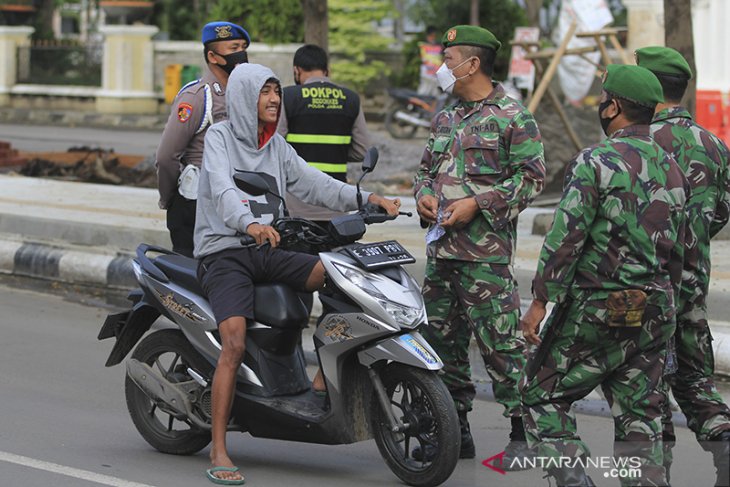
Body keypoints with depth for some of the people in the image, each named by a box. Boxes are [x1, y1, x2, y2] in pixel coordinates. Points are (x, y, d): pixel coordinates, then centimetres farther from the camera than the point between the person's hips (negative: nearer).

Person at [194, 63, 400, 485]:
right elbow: (222, 190, -20)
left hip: (267, 249, 6)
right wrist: (249, 223, -40)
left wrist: (366, 198, -6)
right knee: (235, 343, -24)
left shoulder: (277, 146, 18)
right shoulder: (220, 136, -2)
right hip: (224, 251, -6)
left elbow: (313, 183, 9)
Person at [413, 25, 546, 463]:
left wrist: (478, 204, -15)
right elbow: (426, 168, 28)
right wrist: (424, 195, 5)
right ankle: (456, 430, 19)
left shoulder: (513, 118, -5)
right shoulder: (445, 119, 19)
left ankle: (521, 432, -3)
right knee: (442, 337, 10)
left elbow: (531, 179, -9)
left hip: (486, 250, -8)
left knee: (501, 341, -9)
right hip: (441, 246, 8)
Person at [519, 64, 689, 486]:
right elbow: (677, 250, 16)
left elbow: (566, 237, -15)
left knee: (544, 397, 4)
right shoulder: (673, 170, 10)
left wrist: (540, 301, -10)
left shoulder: (596, 162, -12)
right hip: (654, 315, 6)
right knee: (639, 416, 10)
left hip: (597, 309, -6)